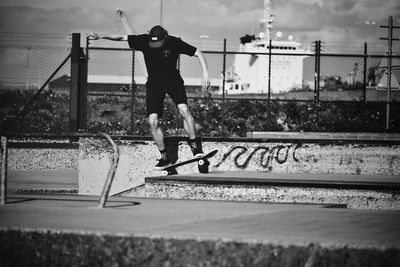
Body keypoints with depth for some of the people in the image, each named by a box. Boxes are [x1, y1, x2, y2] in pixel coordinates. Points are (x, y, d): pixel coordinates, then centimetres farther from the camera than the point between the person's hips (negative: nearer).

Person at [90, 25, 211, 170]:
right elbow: (122, 37, -5)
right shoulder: (144, 41, -12)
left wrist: (205, 73, -19)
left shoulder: (174, 43, -17)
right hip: (154, 83, 2)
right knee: (153, 121, -10)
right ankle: (164, 158, 2)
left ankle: (195, 146, -11)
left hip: (173, 81, -2)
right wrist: (102, 36, -15)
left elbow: (198, 53, -10)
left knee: (184, 109, -26)